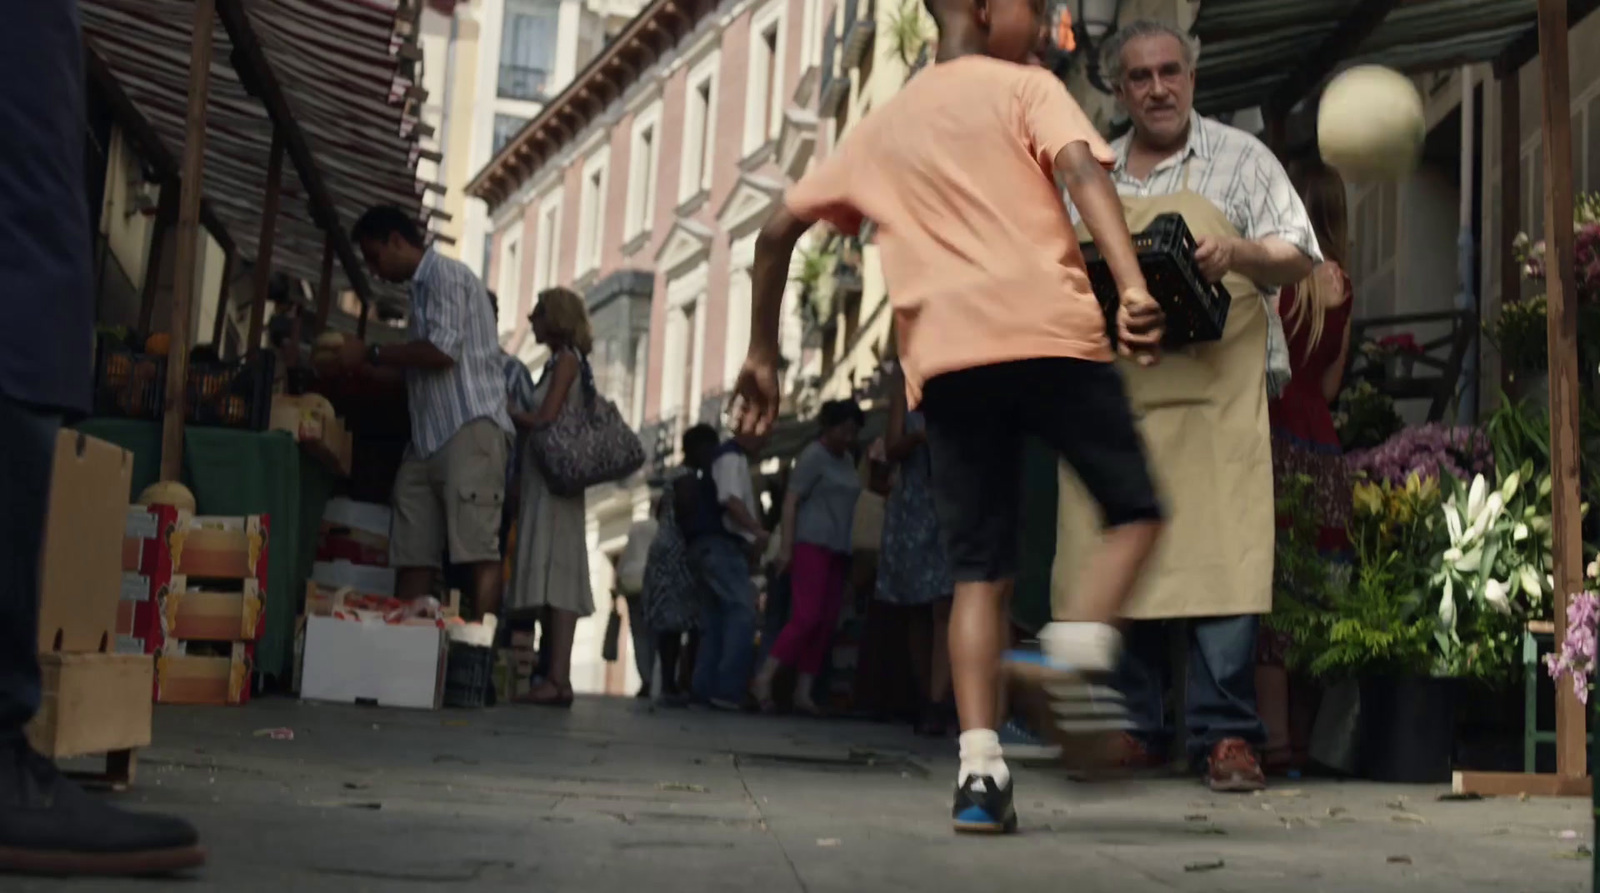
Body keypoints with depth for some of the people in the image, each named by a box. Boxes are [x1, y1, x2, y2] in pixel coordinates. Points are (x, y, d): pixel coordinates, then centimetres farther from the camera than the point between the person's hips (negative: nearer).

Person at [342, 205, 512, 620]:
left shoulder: (444, 273, -2)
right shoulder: (422, 286, 27)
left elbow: (442, 350, -15)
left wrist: (370, 354, -5)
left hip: (468, 430, -10)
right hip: (428, 438, 10)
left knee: (478, 548, -13)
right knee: (413, 557, 2)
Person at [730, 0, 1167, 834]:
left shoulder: (883, 125, 24)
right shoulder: (1024, 87, 11)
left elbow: (778, 229, 22)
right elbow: (1083, 171, -9)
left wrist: (763, 351, 28)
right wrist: (1133, 287, -22)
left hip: (944, 359, 4)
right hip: (1048, 334, -3)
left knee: (979, 573, 7)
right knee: (1135, 511, 13)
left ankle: (980, 767, -6)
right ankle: (1076, 652, -13)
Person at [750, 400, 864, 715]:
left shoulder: (848, 459, 18)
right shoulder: (813, 456, -5)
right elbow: (791, 501, -11)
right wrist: (786, 546, -19)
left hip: (838, 550, 8)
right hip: (812, 544, -8)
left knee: (826, 624, 2)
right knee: (806, 617, -16)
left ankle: (804, 692, 3)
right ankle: (764, 679, -14)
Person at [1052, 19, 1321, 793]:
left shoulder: (1239, 160, 10)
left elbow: (1298, 258, 5)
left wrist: (1238, 253, -15)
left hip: (1212, 393, -3)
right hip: (1111, 393, 3)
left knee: (1218, 555, -10)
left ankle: (1226, 735, -5)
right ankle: (1131, 728, 9)